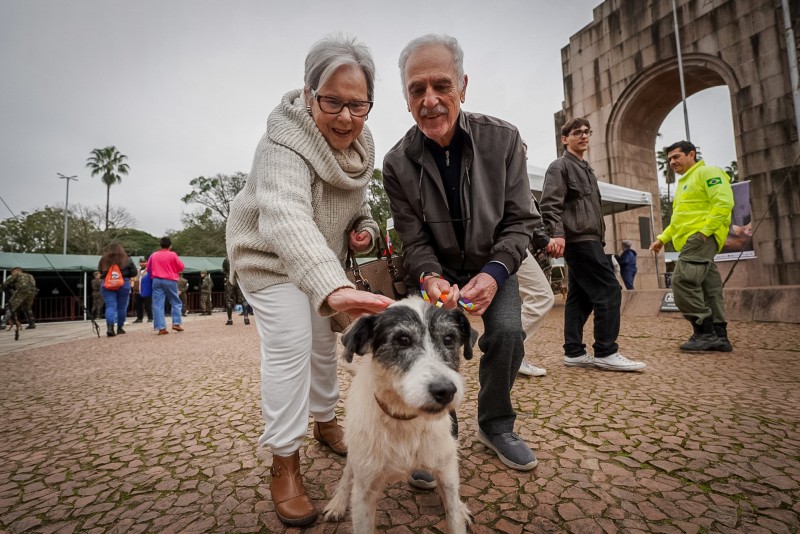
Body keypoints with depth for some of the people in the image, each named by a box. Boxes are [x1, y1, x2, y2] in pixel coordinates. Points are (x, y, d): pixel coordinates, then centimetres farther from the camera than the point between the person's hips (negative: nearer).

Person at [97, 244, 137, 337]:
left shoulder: (104, 260, 5)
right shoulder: (126, 259, -1)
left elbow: (100, 272, 11)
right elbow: (134, 272, 0)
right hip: (123, 284, -1)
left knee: (110, 306, -2)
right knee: (122, 307, 9)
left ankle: (109, 327, -20)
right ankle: (120, 328, 16)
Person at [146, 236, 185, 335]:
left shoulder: (153, 255, 5)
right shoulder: (172, 255, -5)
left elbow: (148, 269, 12)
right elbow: (181, 267, 1)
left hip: (157, 281, 2)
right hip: (170, 281, -2)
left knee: (158, 304, 1)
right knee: (176, 303, 11)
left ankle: (161, 328, -4)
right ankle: (176, 323, 1)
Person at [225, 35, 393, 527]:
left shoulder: (361, 141, -8)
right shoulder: (284, 146, -33)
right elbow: (286, 218, -53)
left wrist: (364, 227, -13)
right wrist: (333, 287, -69)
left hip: (323, 259, 7)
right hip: (270, 258, -7)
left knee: (325, 341, 14)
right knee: (291, 345, -16)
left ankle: (326, 421, 38)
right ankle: (285, 463, 3)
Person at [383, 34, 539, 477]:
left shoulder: (502, 139, -15)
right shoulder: (397, 163, -16)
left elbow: (519, 220, -10)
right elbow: (414, 240, -11)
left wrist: (495, 273, -25)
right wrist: (430, 277, -31)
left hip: (493, 264, 1)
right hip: (438, 268, 0)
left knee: (508, 333, -18)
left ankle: (495, 426, 12)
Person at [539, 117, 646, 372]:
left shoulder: (586, 169, 26)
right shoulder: (560, 166, -2)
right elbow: (550, 205, -15)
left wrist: (600, 235, 23)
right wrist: (557, 234, -28)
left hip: (587, 240, 10)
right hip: (578, 239, -10)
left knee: (580, 296, 6)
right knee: (609, 290, -11)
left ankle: (574, 352, 10)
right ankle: (606, 352, -5)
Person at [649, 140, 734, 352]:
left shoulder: (708, 173, -1)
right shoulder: (683, 183, 27)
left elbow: (724, 202, -15)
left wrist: (705, 230, -20)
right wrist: (662, 238, 23)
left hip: (701, 239, -10)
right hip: (691, 240, 10)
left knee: (683, 281, -18)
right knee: (709, 288, 7)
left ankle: (705, 332, -11)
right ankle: (719, 336, 10)